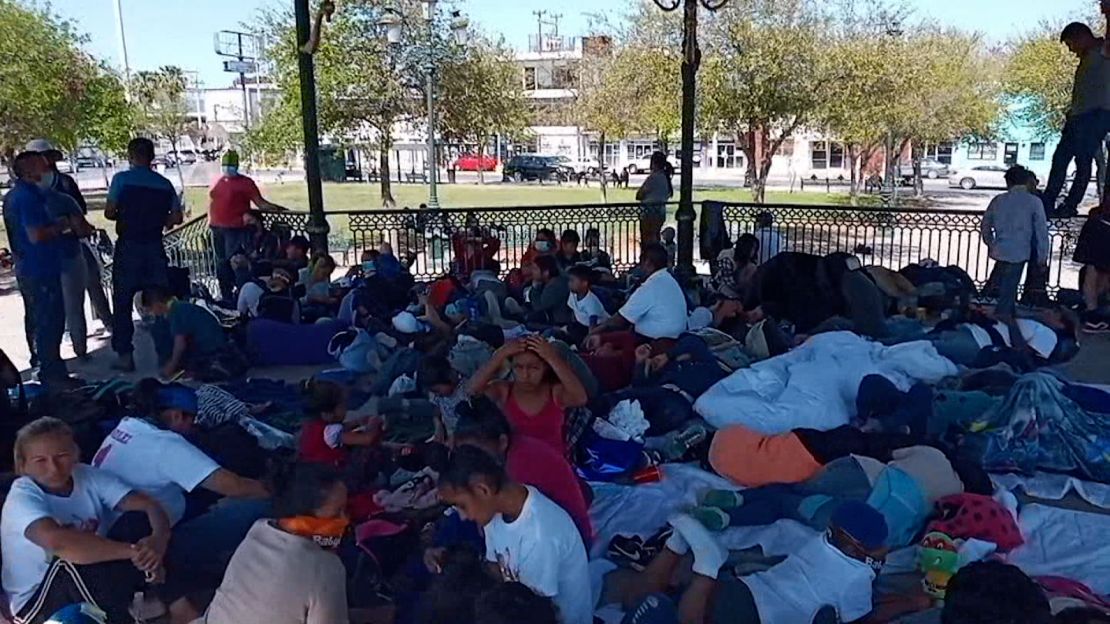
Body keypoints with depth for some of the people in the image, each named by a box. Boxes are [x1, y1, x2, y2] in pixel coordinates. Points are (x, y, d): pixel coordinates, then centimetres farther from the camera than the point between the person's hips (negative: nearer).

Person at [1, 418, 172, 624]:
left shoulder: (87, 476, -8)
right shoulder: (21, 497, -21)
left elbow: (149, 505, -16)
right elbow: (57, 541, -42)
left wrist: (158, 540, -38)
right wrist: (133, 550, -40)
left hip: (90, 589, 5)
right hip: (36, 604, -4)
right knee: (72, 559, -34)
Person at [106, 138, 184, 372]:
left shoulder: (122, 179, -6)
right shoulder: (164, 184, 3)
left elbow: (109, 212, -8)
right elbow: (176, 217, 3)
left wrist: (123, 216, 12)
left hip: (128, 247, -3)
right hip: (155, 247, 3)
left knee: (122, 303, 5)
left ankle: (125, 356, 5)